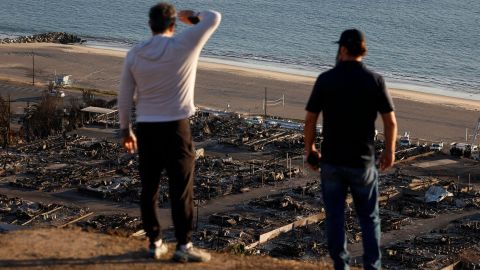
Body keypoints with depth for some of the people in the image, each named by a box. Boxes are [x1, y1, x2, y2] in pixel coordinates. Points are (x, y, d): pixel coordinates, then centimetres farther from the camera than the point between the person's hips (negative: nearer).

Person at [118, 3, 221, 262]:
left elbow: (124, 97, 5)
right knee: (181, 189, 1)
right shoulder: (184, 44, -8)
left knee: (148, 189, 12)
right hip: (175, 127, -3)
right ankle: (184, 246, 3)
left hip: (146, 128, 3)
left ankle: (155, 242, 18)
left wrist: (125, 130, 15)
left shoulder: (134, 54, 2)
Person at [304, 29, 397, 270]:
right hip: (362, 160, 0)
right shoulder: (374, 80, -6)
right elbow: (390, 122, -5)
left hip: (331, 160, 0)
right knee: (368, 218, 12)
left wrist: (309, 150, 10)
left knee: (335, 217, 11)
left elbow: (309, 120, -4)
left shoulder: (325, 79, -6)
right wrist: (390, 151, 10)